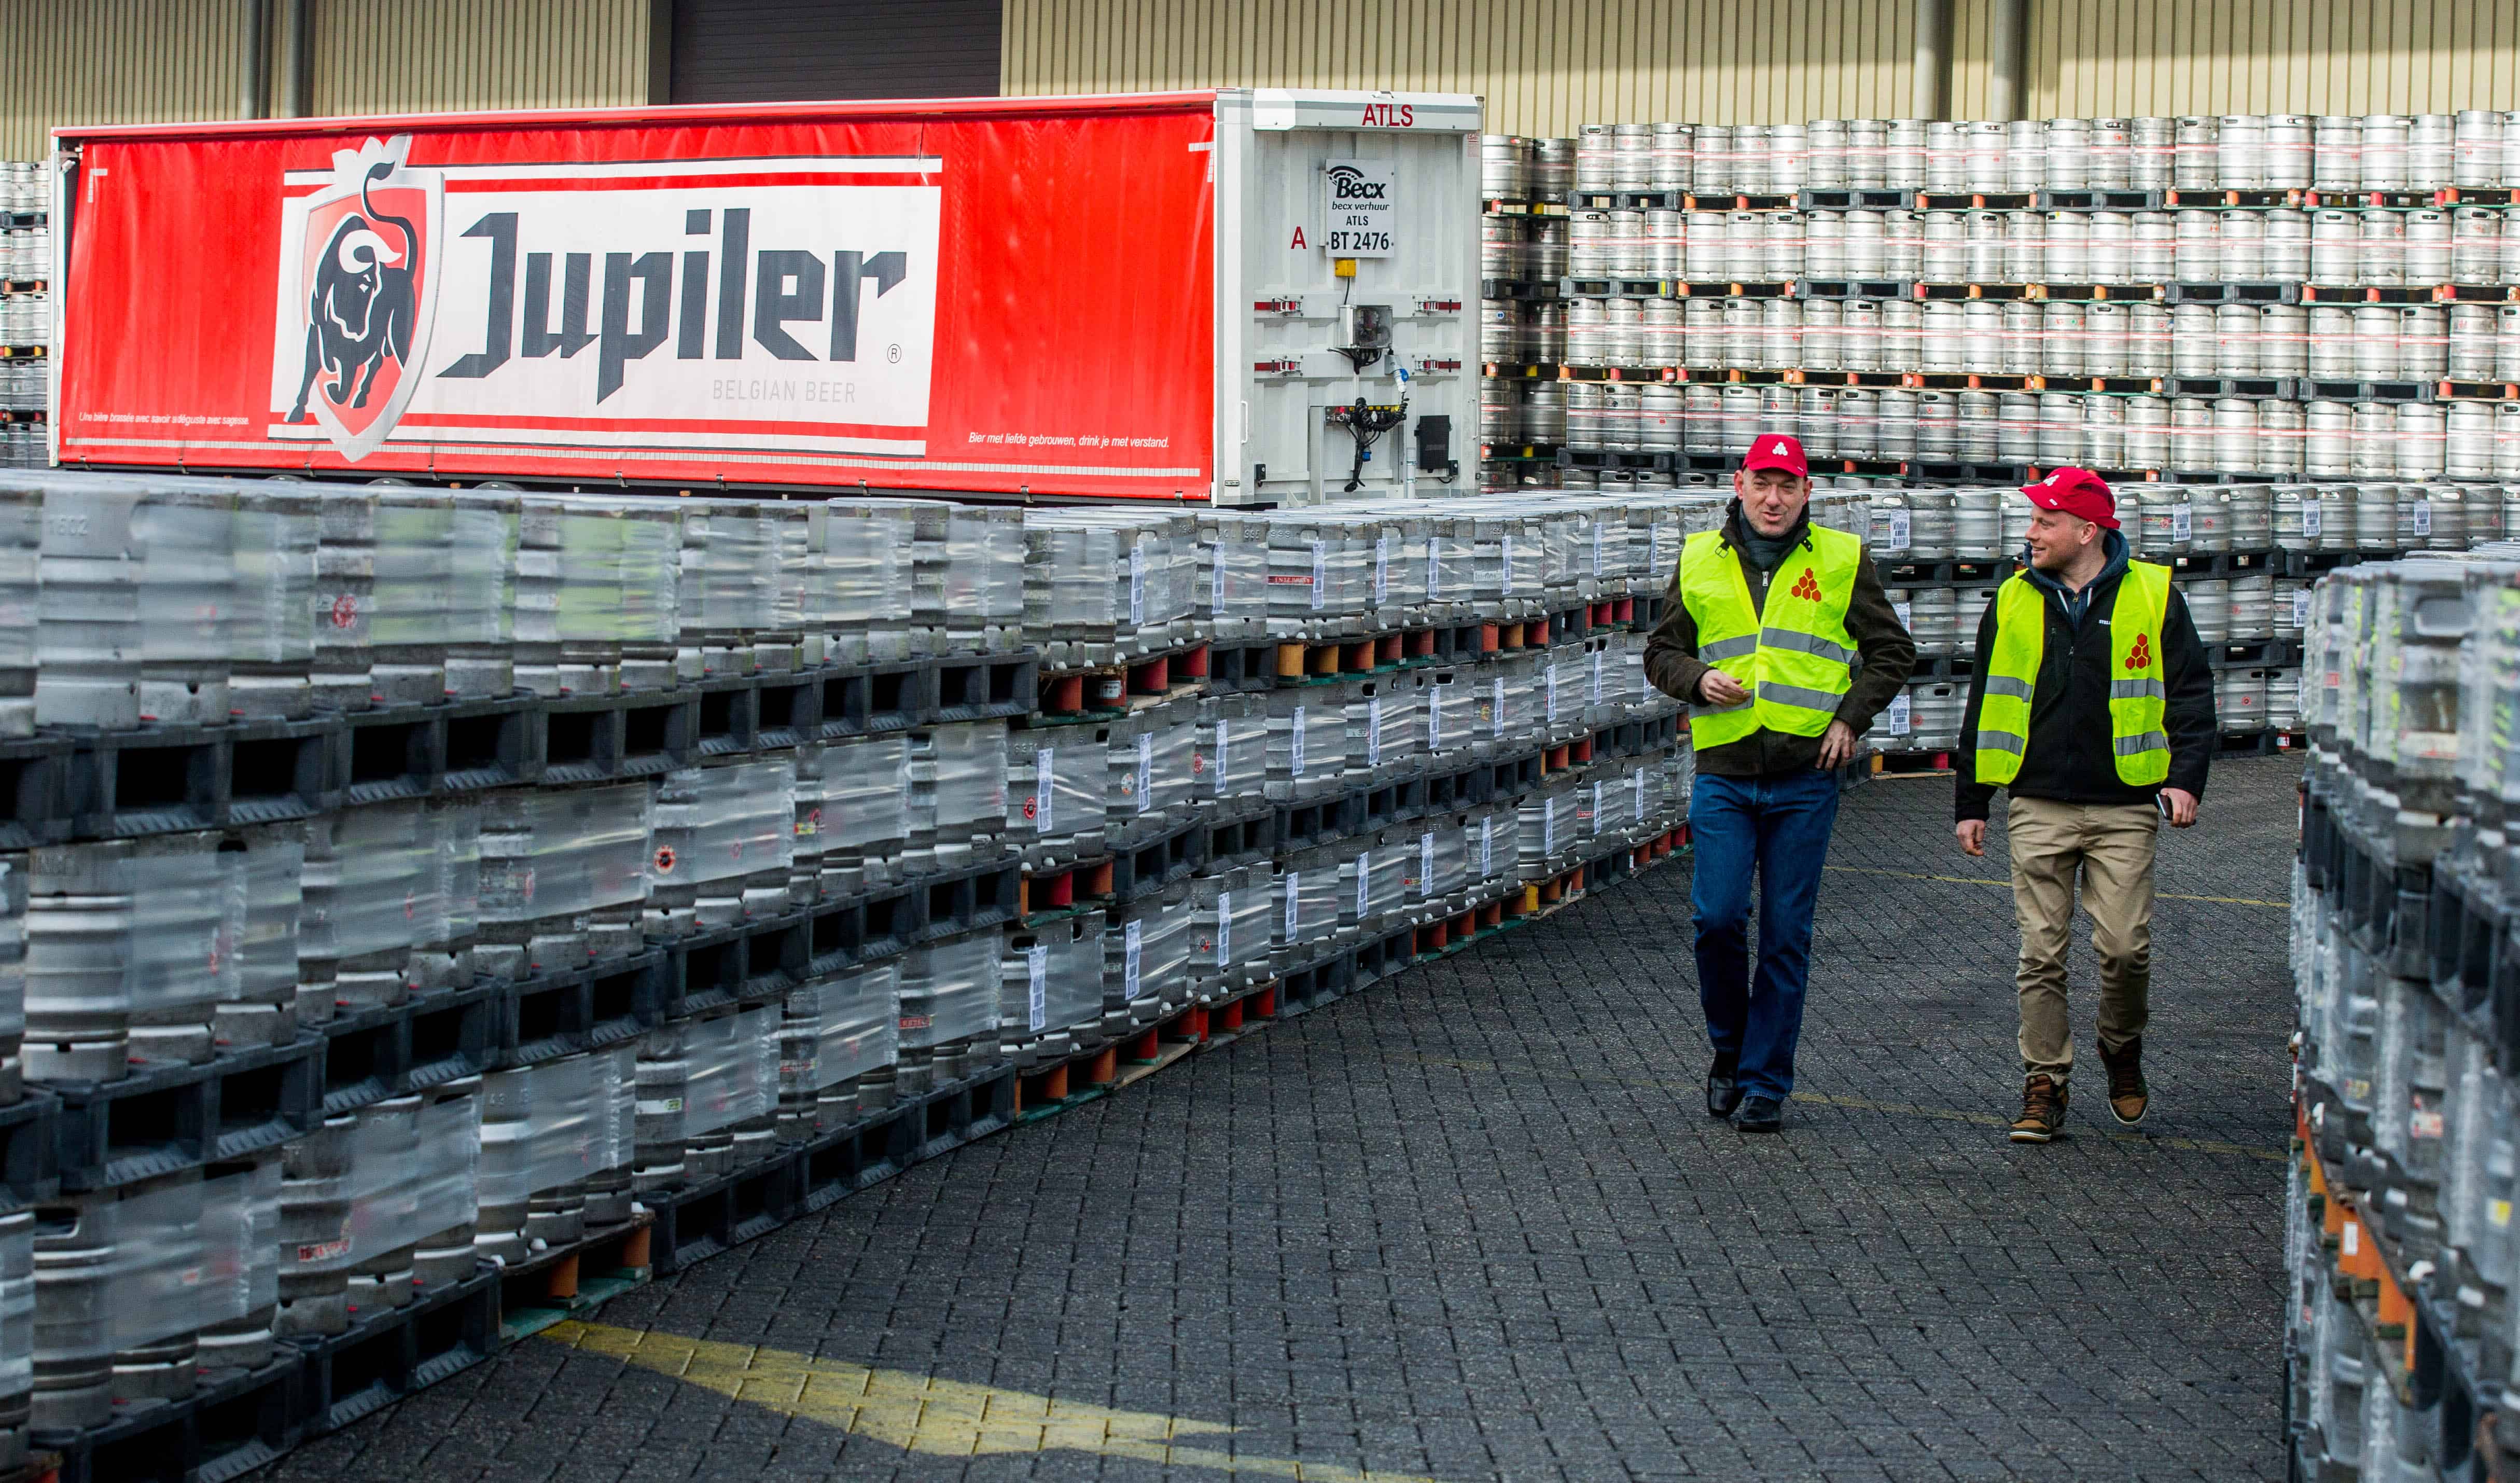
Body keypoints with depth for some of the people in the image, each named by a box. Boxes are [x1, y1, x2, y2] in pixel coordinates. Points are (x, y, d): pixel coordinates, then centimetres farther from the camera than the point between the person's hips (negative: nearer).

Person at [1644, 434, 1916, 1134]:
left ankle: (1765, 1083, 12)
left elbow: (1892, 650, 11)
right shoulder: (1700, 561, 8)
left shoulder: (1842, 559, 4)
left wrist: (1850, 717, -1)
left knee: (1786, 932, 2)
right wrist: (1698, 678, -7)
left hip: (1806, 777, -1)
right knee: (1717, 917, -8)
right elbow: (1661, 651, 14)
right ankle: (1729, 1048, 17)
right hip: (1724, 773, 1)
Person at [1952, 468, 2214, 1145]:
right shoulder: (2014, 602, 8)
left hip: (2125, 809, -2)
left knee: (2126, 947, -4)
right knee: (2042, 954, 0)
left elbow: (2191, 693, 5)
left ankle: (2123, 1052, 23)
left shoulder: (2153, 595, 1)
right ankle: (2044, 1085, 9)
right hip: (2039, 809, 2)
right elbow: (1984, 707, 14)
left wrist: (2186, 777, -8)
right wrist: (1971, 803, 12)